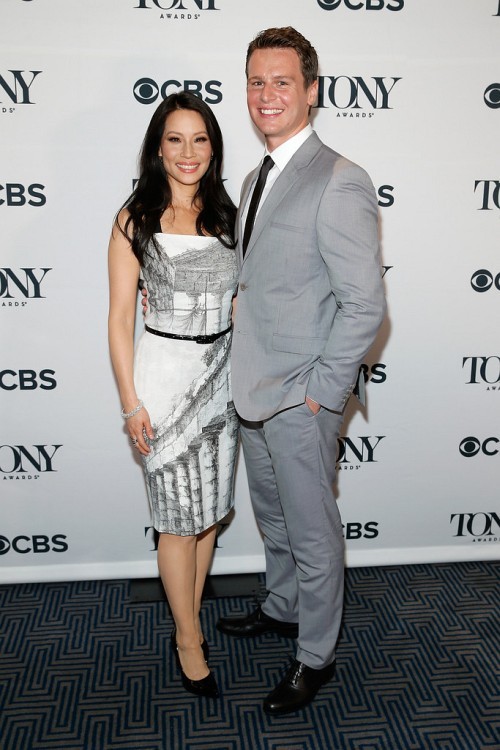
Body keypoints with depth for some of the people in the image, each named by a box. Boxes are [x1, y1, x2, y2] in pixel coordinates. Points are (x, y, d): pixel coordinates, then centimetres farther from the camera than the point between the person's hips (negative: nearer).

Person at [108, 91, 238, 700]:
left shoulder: (226, 214, 6)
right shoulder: (135, 220, -6)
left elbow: (241, 297, 12)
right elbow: (120, 318, -6)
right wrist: (131, 403, -9)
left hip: (222, 371, 5)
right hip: (164, 371, -4)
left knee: (211, 509, 14)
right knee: (179, 517, 4)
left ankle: (190, 617, 34)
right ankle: (188, 637, 24)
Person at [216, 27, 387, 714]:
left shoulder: (339, 182, -17)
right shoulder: (257, 179, 12)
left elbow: (364, 304, -20)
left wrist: (321, 392, -17)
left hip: (302, 398, -8)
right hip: (254, 389, 8)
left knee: (312, 531, 9)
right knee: (273, 516, 24)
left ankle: (316, 655, 30)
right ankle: (283, 608, 48)